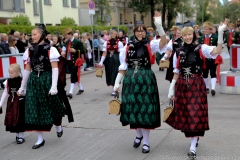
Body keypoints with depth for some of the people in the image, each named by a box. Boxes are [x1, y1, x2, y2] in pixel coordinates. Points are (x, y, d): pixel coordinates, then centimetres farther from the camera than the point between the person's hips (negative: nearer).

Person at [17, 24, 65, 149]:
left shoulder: (50, 49, -8)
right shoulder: (30, 50, 7)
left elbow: (55, 68, -10)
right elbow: (27, 69, 12)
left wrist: (54, 86, -18)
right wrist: (22, 87, 13)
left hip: (47, 80, -4)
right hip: (34, 81, 5)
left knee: (52, 106, 9)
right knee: (34, 109, 2)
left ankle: (58, 126, 40)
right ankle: (40, 139, 11)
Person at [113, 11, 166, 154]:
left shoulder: (150, 46, 0)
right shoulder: (128, 48, 6)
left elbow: (164, 42, -19)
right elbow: (123, 67, 8)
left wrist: (159, 25, -28)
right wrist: (117, 83, 4)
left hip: (146, 80, -2)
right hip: (130, 81, 3)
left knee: (145, 109, -1)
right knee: (132, 108, 8)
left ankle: (146, 142, 10)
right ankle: (139, 135, 34)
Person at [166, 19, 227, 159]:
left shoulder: (201, 48, -5)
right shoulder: (179, 52, 6)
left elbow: (217, 51, -25)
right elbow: (176, 72, 10)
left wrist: (220, 33, -35)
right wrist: (171, 89, 8)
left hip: (196, 85, -4)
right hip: (182, 86, 4)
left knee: (195, 115, -6)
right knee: (184, 114, 10)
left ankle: (193, 147, -3)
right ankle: (194, 137, 33)